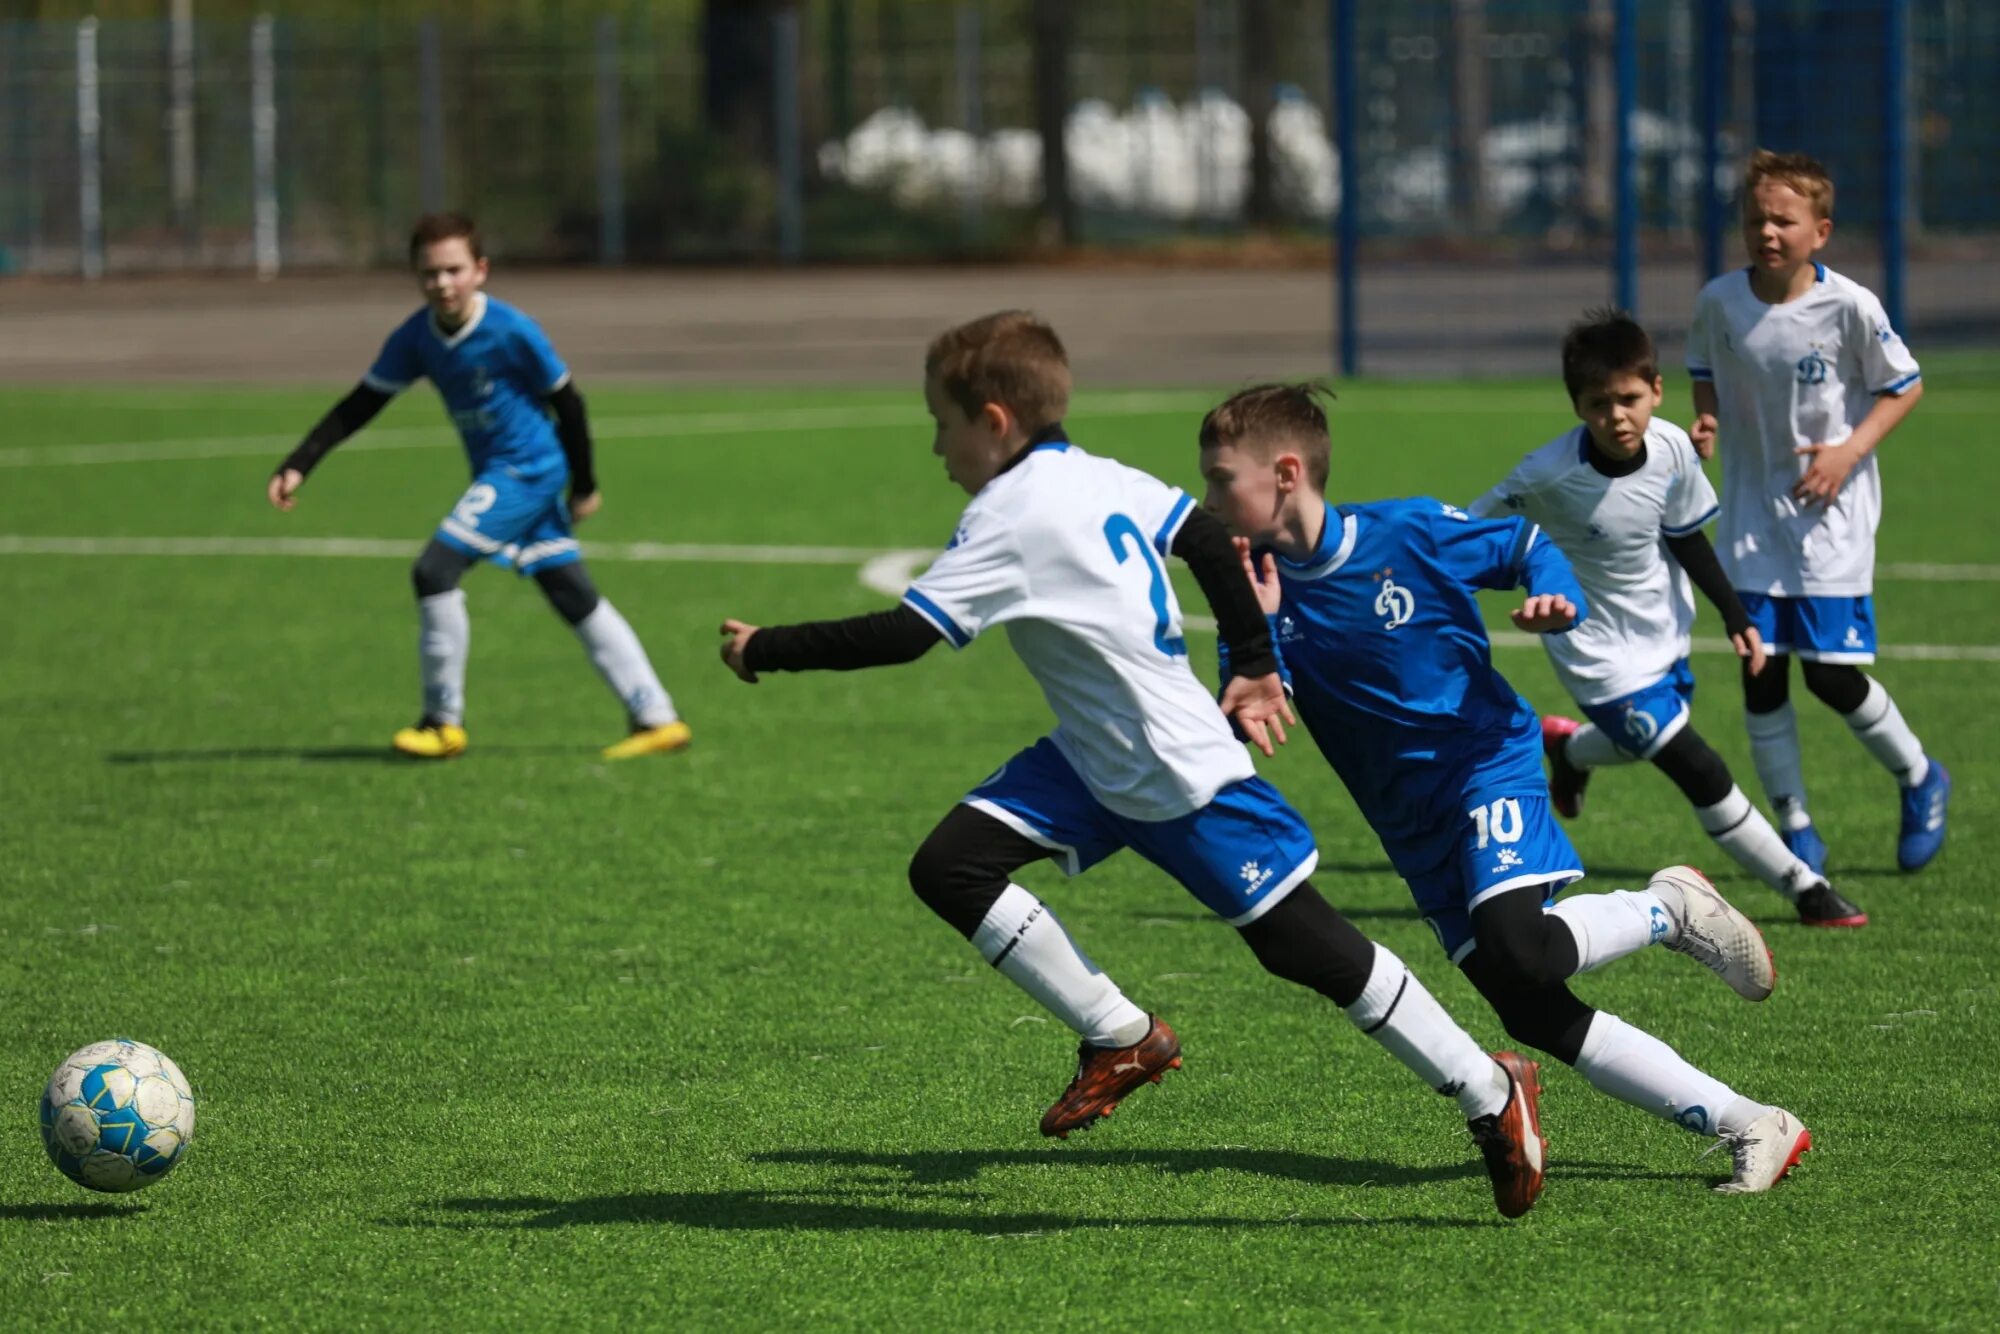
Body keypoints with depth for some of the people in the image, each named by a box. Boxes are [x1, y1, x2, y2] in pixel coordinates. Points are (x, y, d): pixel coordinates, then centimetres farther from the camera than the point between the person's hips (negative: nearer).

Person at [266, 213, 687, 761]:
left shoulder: (511, 332, -19)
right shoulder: (416, 339, -2)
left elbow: (567, 402, -9)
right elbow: (358, 407, 2)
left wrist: (584, 486, -1)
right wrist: (297, 466, -7)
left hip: (529, 468, -7)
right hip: (495, 474, 7)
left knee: (435, 568, -15)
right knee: (575, 597, 9)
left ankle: (444, 721, -4)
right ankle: (656, 718, 14)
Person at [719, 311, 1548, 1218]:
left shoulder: (1012, 519, -22)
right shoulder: (1099, 480, 4)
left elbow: (903, 634, -25)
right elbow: (1209, 543, 12)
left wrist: (765, 650, -15)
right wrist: (1254, 669, 21)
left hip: (1186, 782, -9)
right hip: (1094, 762, 9)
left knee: (1305, 948, -2)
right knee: (949, 867, -2)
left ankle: (1491, 1093, 11)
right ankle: (1121, 1040, 8)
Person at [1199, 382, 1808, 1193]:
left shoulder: (1410, 533, -11)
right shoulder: (1256, 582, -1)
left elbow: (1529, 546, 5)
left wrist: (1560, 604, -15)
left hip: (1486, 769, -5)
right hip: (1413, 829, 5)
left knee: (1515, 950, -31)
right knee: (1532, 1016, -4)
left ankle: (1670, 908, -1)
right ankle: (1751, 1128, 4)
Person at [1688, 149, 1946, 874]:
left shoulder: (1849, 306, -15)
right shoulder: (1719, 302, -5)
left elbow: (1904, 385, -3)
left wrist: (1849, 451, -15)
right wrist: (1707, 421, -7)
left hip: (1833, 515, -3)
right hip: (1752, 513, 3)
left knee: (1832, 676, -4)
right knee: (1760, 673, 0)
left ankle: (1920, 779, 23)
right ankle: (1795, 827, 14)